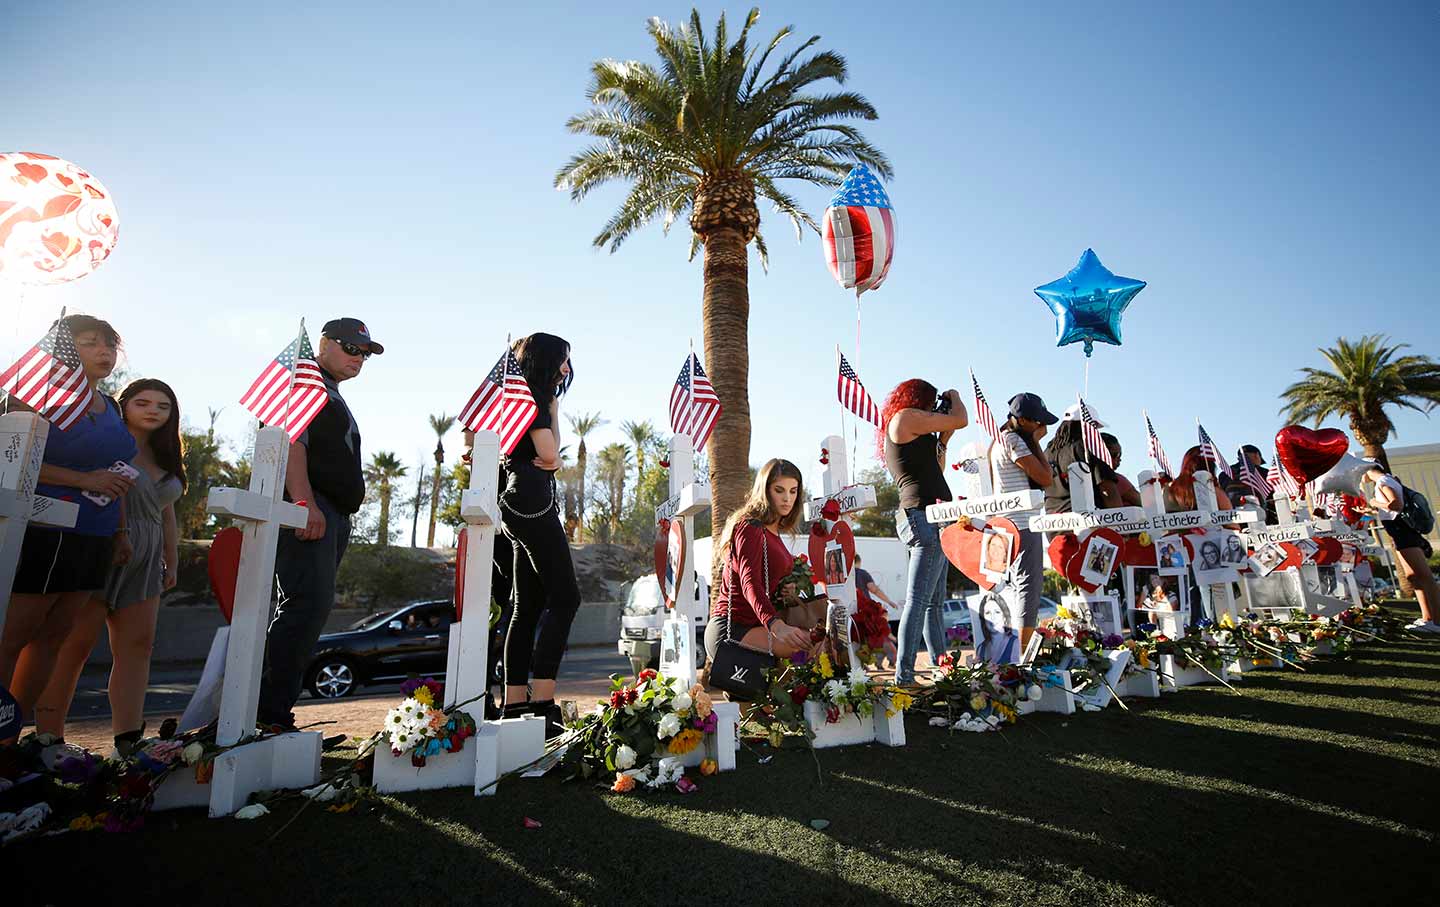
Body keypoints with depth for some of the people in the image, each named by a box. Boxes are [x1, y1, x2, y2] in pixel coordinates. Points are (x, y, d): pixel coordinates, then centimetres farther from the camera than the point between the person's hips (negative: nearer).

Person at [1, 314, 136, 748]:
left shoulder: (110, 406, 16)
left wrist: (121, 532, 19)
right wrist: (83, 479, -21)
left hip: (94, 540, 7)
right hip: (46, 531, -7)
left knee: (52, 636, 10)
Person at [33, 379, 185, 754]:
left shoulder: (167, 460, 18)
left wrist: (172, 560, 19)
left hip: (143, 563, 6)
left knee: (137, 645, 1)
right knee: (76, 643, -6)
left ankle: (128, 740, 2)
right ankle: (48, 737, 5)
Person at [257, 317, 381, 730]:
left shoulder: (333, 397, 29)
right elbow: (290, 441, -14)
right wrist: (305, 503, -24)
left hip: (331, 514, 10)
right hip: (307, 510, -10)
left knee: (309, 609, 7)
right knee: (309, 604, -16)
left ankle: (275, 712, 12)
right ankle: (269, 713, -12)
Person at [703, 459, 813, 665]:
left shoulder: (772, 532, 18)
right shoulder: (750, 528, -10)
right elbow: (750, 584, -26)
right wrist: (777, 626, -41)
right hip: (733, 629, -9)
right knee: (812, 646, -24)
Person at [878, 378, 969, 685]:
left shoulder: (894, 434, 24)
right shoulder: (905, 416, -3)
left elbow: (935, 473, 25)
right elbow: (960, 420, -2)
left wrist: (943, 440, 20)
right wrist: (954, 396, 18)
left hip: (925, 519, 10)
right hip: (926, 515, -10)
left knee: (935, 603, 14)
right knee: (918, 601, -12)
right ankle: (904, 676, -11)